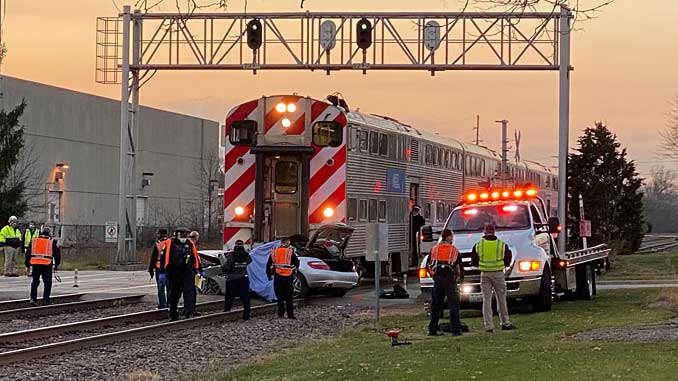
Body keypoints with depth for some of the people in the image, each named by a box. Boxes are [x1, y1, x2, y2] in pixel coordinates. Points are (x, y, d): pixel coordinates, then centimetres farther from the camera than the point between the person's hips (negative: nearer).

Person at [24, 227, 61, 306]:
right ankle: (45, 300, 3)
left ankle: (33, 299, 5)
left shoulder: (33, 240, 13)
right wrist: (56, 264, 17)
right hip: (47, 264, -3)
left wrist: (28, 266, 18)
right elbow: (57, 253, 6)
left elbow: (28, 253, 14)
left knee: (35, 282, 13)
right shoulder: (52, 241, 5)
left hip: (35, 264, 3)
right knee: (47, 282, 6)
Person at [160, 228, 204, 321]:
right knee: (174, 295, 8)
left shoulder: (190, 244, 11)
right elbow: (164, 257, -2)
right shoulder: (170, 243, -1)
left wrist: (199, 270, 20)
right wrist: (162, 271, -6)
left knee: (188, 292, -9)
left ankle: (189, 312, -14)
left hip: (187, 272, 2)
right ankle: (173, 315, 17)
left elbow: (195, 257, 19)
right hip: (174, 273, -2)